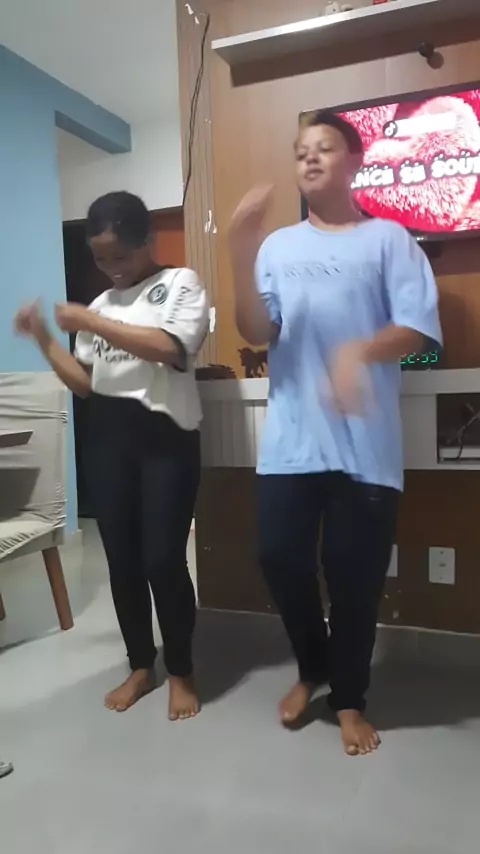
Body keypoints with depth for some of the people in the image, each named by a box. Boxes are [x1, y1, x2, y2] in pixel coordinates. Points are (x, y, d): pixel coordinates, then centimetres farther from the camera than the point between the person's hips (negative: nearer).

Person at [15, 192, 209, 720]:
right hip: (106, 437, 5)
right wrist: (45, 340, 4)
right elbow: (85, 383, 15)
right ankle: (140, 666, 27)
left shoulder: (181, 284, 1)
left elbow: (168, 348, -18)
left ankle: (182, 672, 18)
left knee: (163, 559, -5)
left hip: (165, 434, -5)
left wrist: (89, 322, -13)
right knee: (121, 559, 8)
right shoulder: (102, 303, 17)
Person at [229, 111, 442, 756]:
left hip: (364, 443, -2)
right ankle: (311, 667, 34)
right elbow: (257, 334, 1)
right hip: (290, 441, 3)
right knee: (280, 558, 4)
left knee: (355, 573, 4)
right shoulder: (278, 246, 13)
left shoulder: (388, 239, 6)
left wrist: (361, 351, -25)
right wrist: (242, 257, -13)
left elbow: (419, 328, -5)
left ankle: (349, 698, 28)